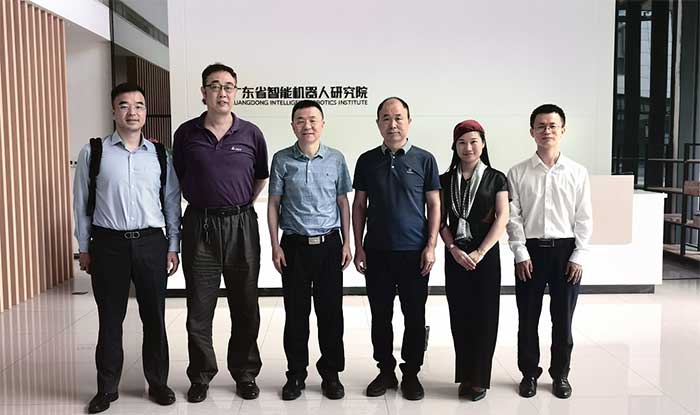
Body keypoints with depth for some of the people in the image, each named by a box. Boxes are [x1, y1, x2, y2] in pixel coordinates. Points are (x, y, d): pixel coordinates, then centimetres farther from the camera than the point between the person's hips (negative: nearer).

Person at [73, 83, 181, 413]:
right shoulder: (93, 152, 1)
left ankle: (158, 383, 24)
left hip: (151, 242, 1)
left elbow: (172, 203, 8)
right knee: (110, 319, 8)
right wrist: (84, 248, 3)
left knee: (154, 317, 8)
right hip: (108, 244, -1)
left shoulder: (160, 155, 6)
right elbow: (82, 203, 4)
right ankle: (107, 388, 24)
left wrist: (173, 246, 5)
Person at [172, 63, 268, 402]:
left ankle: (245, 374, 24)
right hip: (199, 225, 0)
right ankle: (201, 376, 23)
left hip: (241, 225, 0)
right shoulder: (186, 133, 1)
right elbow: (179, 177, 14)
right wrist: (202, 201, 11)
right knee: (199, 308, 7)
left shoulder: (251, 134, 0)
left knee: (245, 307, 9)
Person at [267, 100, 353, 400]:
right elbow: (273, 204, 3)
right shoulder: (282, 160, 0)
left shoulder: (336, 159, 2)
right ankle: (296, 375, 22)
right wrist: (275, 245, -1)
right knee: (296, 313, 7)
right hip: (294, 245, 0)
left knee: (330, 312, 6)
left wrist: (346, 243, 3)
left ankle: (331, 374, 22)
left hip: (329, 244, 1)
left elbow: (343, 202, 7)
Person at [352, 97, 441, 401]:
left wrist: (431, 246, -6)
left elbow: (434, 205, 1)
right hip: (376, 251, 2)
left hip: (414, 251, -1)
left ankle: (411, 373, 22)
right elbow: (359, 205, 8)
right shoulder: (367, 161, 5)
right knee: (380, 315, 9)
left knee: (415, 316, 7)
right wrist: (358, 247, 2)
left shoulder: (424, 159, 0)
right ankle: (385, 370, 25)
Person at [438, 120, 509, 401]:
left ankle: (479, 379, 12)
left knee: (484, 317, 1)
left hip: (485, 254, -2)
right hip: (455, 255, 2)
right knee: (460, 316, 5)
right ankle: (465, 377, 17)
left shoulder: (496, 179, 2)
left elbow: (502, 220, -5)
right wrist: (453, 250, -10)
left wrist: (479, 253, -13)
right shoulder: (445, 180, 8)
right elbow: (440, 220, 5)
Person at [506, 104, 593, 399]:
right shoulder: (518, 173, 0)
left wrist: (579, 256, -4)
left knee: (563, 319, 9)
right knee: (528, 318, 8)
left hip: (566, 251, 1)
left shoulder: (578, 173, 2)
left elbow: (584, 218, 1)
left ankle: (560, 375, 26)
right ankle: (529, 373, 24)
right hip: (530, 251, 0)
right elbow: (513, 217, -2)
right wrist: (521, 254, -8)